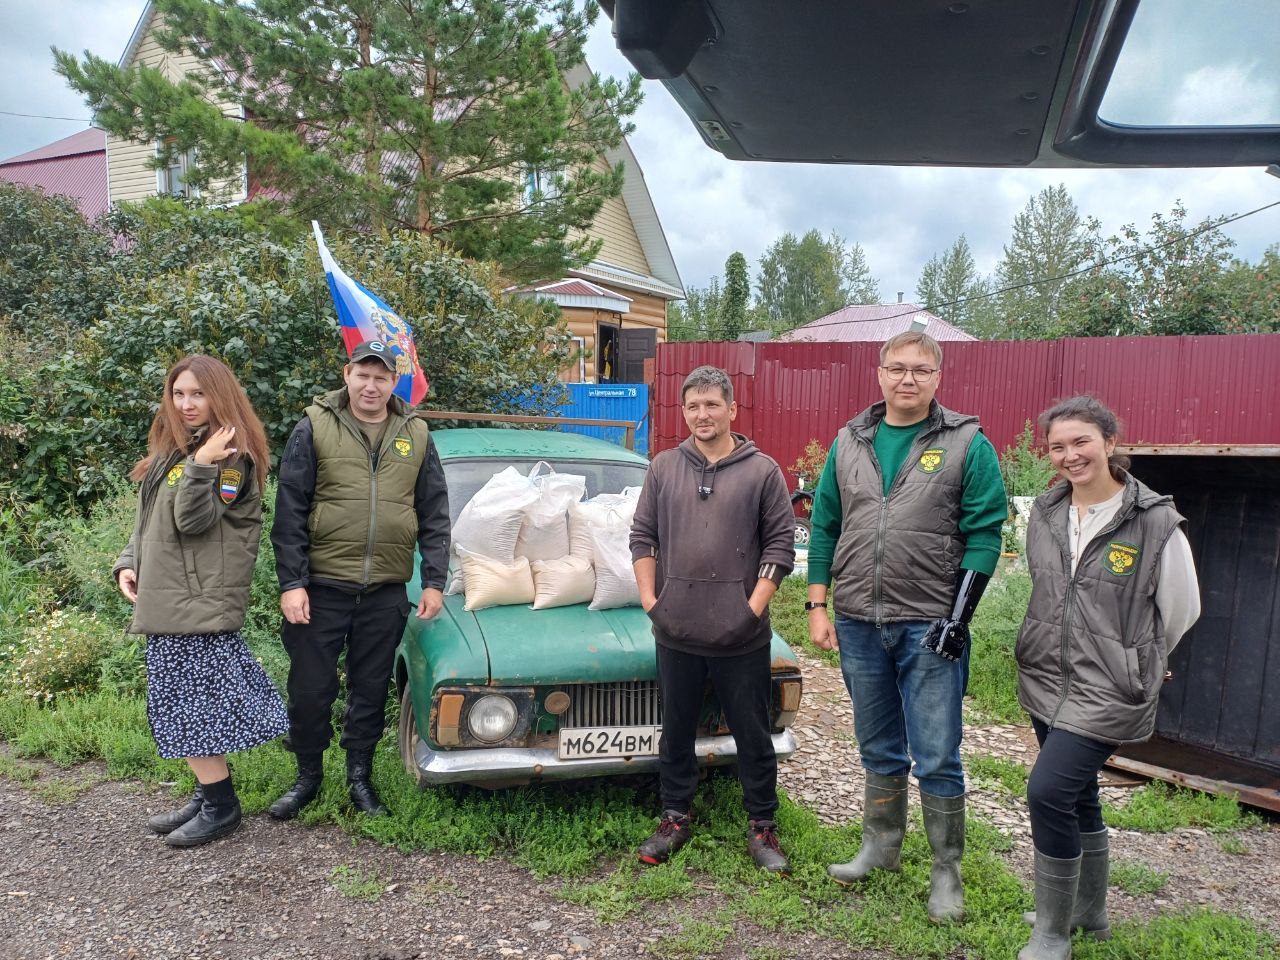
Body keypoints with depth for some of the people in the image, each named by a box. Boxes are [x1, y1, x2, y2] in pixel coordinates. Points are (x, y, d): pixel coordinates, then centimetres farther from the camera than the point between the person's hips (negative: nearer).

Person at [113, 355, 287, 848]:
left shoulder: (230, 457, -9)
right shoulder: (173, 451, 18)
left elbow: (193, 523, -17)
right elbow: (148, 520, 23)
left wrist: (201, 468, -27)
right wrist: (128, 563, 9)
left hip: (201, 602, -9)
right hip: (167, 603, 9)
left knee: (190, 707, -6)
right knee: (183, 705, 12)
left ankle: (221, 806, 5)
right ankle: (210, 795, 22)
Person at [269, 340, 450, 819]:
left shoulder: (416, 435, 7)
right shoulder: (314, 428, -1)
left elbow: (434, 514, 9)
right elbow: (290, 511, -3)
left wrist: (434, 581, 2)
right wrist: (291, 583, -8)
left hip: (386, 591, 2)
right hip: (321, 586, -2)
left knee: (371, 688, 12)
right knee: (310, 689, 7)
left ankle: (360, 778, 28)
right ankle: (308, 776, 27)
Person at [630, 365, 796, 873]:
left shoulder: (762, 471, 0)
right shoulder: (664, 467, 7)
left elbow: (780, 543, -1)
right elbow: (642, 536, 9)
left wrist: (755, 607, -9)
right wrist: (649, 599, 0)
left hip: (741, 638, -2)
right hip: (676, 633, 2)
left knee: (753, 735, 9)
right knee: (676, 732, 15)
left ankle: (761, 827, 25)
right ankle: (675, 819, 31)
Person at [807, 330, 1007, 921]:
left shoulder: (967, 444, -4)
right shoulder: (849, 443, 7)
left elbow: (983, 537, -8)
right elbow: (825, 526, 10)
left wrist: (957, 619, -13)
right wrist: (817, 605, 4)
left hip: (930, 627, -4)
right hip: (859, 625, 4)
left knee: (936, 757, 3)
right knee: (878, 749, 18)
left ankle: (946, 871, 20)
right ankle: (881, 846, 35)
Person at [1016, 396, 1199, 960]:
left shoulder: (1156, 522, -13)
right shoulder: (1044, 513, 3)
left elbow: (1182, 611, -1)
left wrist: (1131, 662, 9)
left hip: (1109, 690, -6)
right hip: (1046, 681, 6)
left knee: (1048, 790, -15)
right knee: (1078, 796, 18)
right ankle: (1089, 912, 38)